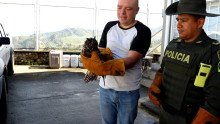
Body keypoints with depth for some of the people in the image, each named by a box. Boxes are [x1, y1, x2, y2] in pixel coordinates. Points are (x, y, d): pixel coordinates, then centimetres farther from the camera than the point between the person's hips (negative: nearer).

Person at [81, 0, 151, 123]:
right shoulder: (110, 26, 6)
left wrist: (103, 67, -36)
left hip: (128, 92, -3)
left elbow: (131, 60, -22)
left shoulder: (143, 31, -10)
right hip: (106, 87, 4)